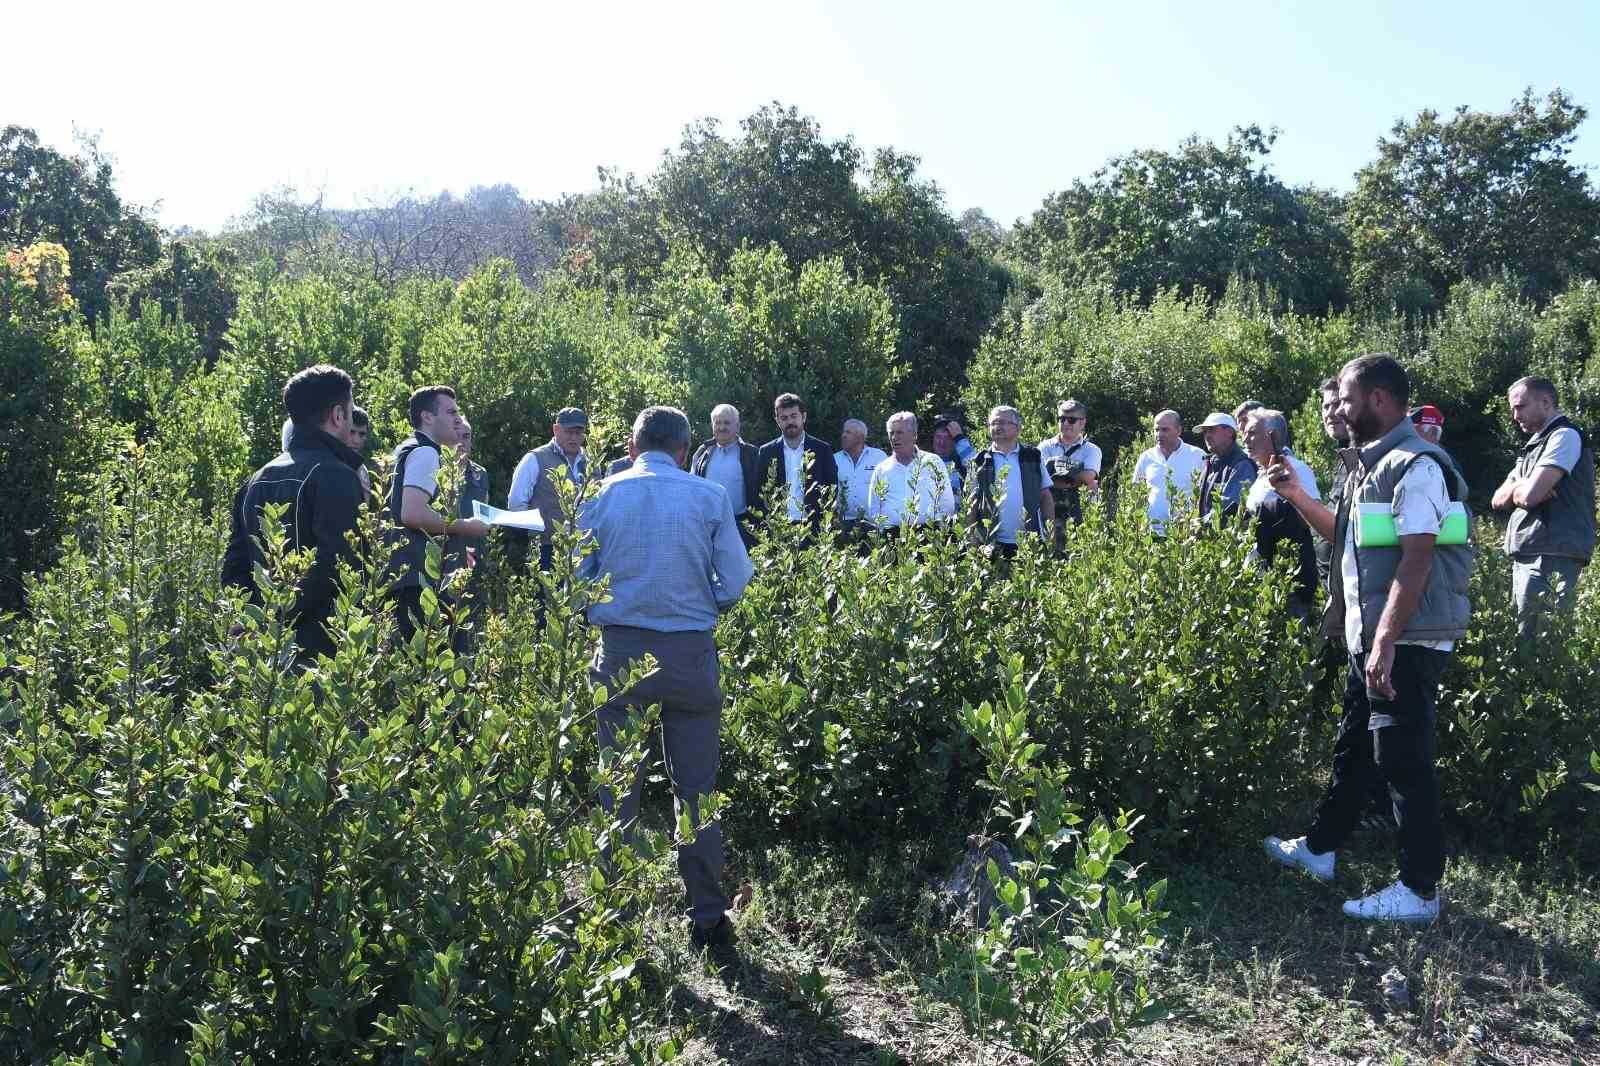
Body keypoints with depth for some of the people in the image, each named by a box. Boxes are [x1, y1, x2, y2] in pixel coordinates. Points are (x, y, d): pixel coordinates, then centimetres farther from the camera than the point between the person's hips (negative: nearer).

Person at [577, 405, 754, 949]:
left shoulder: (600, 495, 2)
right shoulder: (710, 497, -1)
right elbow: (736, 584, -3)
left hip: (620, 652, 1)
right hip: (690, 653, -1)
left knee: (618, 788, 11)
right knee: (696, 789, 9)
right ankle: (707, 917, 15)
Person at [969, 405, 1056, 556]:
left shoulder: (1033, 457, 9)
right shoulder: (981, 462, 6)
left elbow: (1046, 497, 11)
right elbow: (972, 504, 6)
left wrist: (1051, 533, 3)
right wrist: (972, 540, -2)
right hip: (993, 543, -1)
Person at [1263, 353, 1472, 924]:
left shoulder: (1415, 466, -17)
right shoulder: (1371, 464, 14)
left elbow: (1416, 560, -24)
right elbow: (1348, 536, 26)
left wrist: (1386, 641, -27)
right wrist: (1297, 495, 16)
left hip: (1406, 643, -10)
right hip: (1372, 638, 10)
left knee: (1403, 760, -3)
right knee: (1352, 748, 20)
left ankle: (1419, 890, 8)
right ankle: (1320, 847, 34)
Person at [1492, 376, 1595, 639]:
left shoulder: (1565, 436, -7)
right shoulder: (1535, 444, 23)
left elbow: (1530, 495, -18)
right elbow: (1499, 499, 18)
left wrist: (1514, 489, 4)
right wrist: (1521, 487, -2)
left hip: (1550, 557, -9)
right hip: (1526, 557, 9)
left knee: (1534, 638, -12)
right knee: (1521, 634, 9)